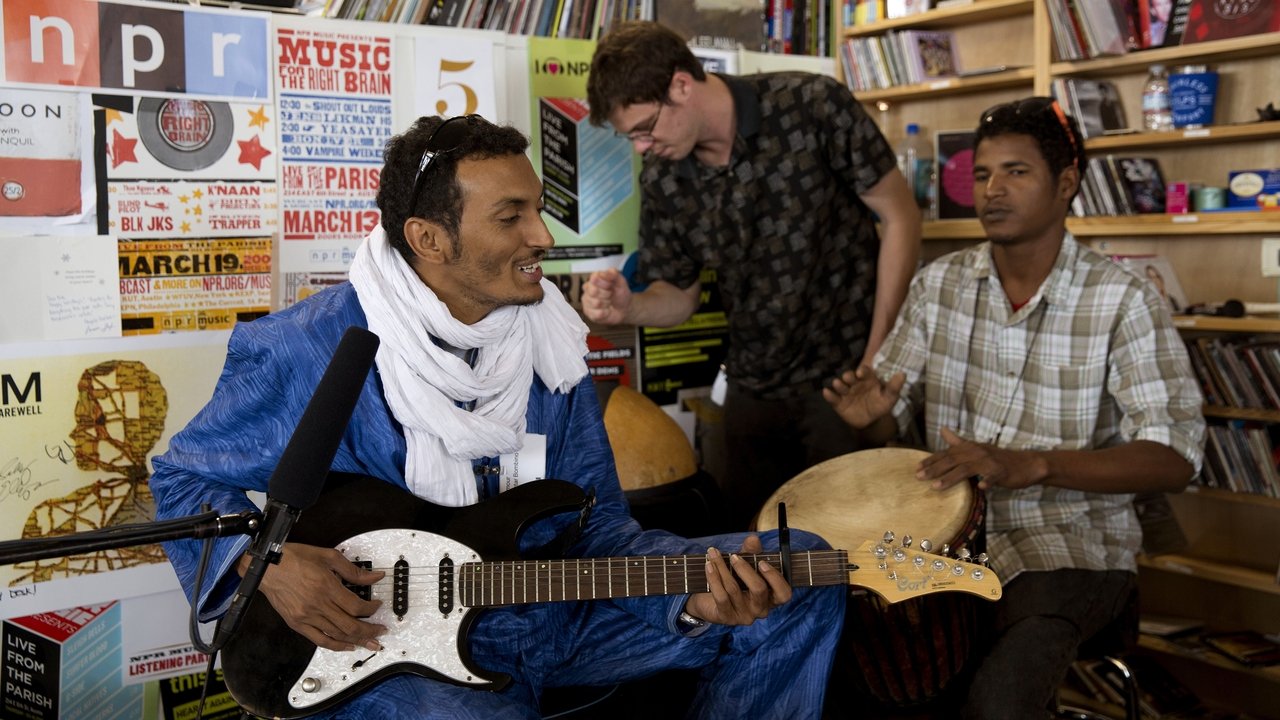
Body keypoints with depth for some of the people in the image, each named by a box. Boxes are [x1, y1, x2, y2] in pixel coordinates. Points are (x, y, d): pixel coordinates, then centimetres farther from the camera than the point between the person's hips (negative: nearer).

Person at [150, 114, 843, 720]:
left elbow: (597, 521, 1)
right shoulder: (306, 351, -14)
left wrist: (695, 596, -18)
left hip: (553, 614, 5)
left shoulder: (550, 343, 0)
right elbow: (186, 477, 0)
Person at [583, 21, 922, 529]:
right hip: (754, 389, 4)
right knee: (744, 535, 13)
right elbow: (680, 295, 7)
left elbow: (900, 217, -9)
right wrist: (629, 308, -17)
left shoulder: (811, 106, -16)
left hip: (848, 374, -4)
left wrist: (878, 357, -12)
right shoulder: (662, 181, -4)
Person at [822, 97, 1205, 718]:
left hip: (1071, 546, -4)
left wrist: (1031, 464, -30)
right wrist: (872, 414, -17)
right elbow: (894, 417, 9)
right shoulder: (939, 283, 4)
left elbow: (1175, 459, -16)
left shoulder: (1123, 301, -10)